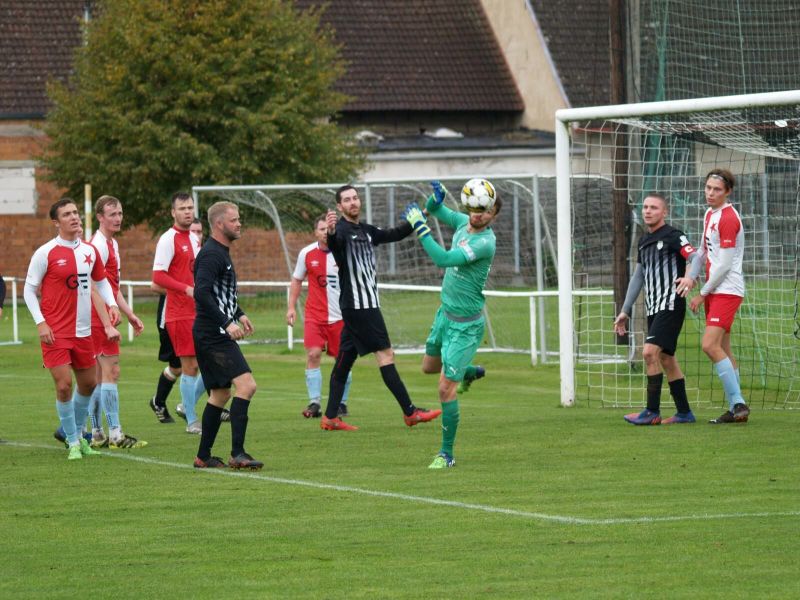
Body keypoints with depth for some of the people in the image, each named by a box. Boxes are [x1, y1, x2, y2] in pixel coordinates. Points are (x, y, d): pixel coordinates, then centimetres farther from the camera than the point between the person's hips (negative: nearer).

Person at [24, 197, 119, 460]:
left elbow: (101, 281, 20)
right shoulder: (45, 253, -10)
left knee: (88, 384, 13)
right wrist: (41, 323, -13)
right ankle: (73, 442, 3)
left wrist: (112, 304, 2)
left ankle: (78, 433, 33)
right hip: (56, 332, -6)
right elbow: (29, 290, -4)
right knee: (64, 385, -11)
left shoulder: (90, 251, 6)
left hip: (83, 331, 6)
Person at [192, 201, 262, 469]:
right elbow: (201, 293, -27)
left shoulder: (221, 253, 18)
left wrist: (239, 314, 23)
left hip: (216, 336, 11)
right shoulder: (211, 254, -15)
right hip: (214, 336, -11)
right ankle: (237, 454, -19)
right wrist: (227, 323, -29)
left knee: (220, 394, 15)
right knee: (246, 385, -17)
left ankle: (203, 456, 20)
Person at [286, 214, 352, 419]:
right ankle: (314, 403, -10)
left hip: (341, 315, -1)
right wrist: (292, 306, 7)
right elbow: (297, 280, 13)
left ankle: (341, 403, 17)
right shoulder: (307, 253, 1)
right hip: (315, 315, 1)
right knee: (313, 354, -13)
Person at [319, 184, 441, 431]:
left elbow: (395, 234, 26)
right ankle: (410, 412, -8)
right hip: (357, 305, -9)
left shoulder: (367, 231, 16)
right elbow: (334, 244, -33)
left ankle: (330, 418, 12)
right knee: (385, 354, -9)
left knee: (344, 360, 9)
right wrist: (330, 233, -56)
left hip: (368, 304, 9)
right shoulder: (342, 230, -11)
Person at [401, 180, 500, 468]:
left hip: (464, 325, -9)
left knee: (446, 389, -9)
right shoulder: (463, 222, 0)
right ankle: (469, 373, 56)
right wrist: (436, 197, -6)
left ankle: (446, 454, 2)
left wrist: (419, 226, -28)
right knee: (429, 366, 28)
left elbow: (443, 259, -32)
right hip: (445, 312, 9)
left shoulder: (485, 242, -25)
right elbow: (436, 210, 18)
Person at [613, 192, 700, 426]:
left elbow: (696, 258, -20)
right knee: (666, 358, 9)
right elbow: (637, 277, 25)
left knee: (650, 352, -17)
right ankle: (684, 412, 15)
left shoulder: (673, 236, -7)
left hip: (670, 305, -8)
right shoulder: (644, 241, 18)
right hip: (653, 308, 8)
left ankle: (652, 412, -14)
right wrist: (625, 311, 24)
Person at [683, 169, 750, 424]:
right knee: (722, 350, 8)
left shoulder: (728, 218, -15)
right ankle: (735, 409, 10)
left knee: (710, 345, -19)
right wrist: (691, 277, 7)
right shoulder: (709, 215, 15)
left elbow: (724, 265, -16)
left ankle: (738, 403, -18)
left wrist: (702, 294, -10)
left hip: (727, 290, -9)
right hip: (714, 291, 9)